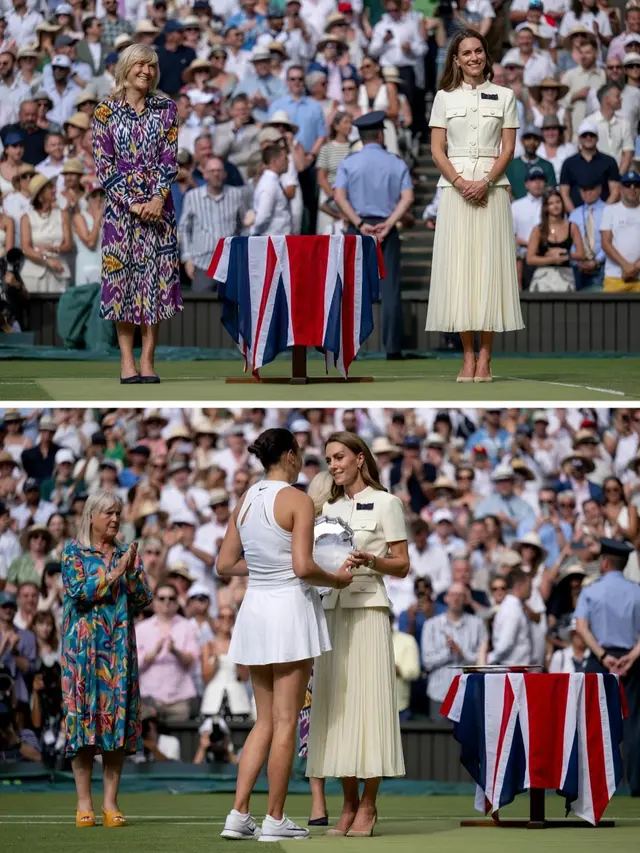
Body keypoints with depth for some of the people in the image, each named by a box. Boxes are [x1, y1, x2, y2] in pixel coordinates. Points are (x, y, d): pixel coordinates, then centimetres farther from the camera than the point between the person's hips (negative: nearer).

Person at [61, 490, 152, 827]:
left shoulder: (126, 553, 13)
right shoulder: (73, 552, 4)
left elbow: (143, 599, 6)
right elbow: (78, 590, -10)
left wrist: (131, 571, -9)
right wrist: (113, 574, -11)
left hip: (119, 646, 3)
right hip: (83, 644, -3)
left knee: (118, 716, -2)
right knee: (83, 713, -6)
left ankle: (111, 802, 0)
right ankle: (84, 802, -3)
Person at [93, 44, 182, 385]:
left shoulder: (165, 109, 4)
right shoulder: (106, 112, -1)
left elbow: (169, 159, 1)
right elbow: (103, 165, -4)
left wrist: (159, 197, -14)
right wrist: (132, 203, -12)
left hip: (157, 203, 1)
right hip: (121, 204, -1)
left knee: (157, 275, -2)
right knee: (121, 273, -3)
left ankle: (148, 360, 2)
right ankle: (126, 360, 0)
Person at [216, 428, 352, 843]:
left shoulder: (245, 502, 9)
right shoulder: (298, 501, -11)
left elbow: (225, 565, 11)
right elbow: (303, 567, -19)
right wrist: (337, 579, -2)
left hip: (255, 607, 7)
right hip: (290, 607, -7)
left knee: (265, 721, 14)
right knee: (285, 723, 0)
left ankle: (239, 814, 7)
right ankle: (275, 819, 3)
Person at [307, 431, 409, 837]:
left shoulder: (385, 504, 2)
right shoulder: (329, 508, 17)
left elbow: (402, 565, -1)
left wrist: (367, 560, -17)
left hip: (368, 610, -5)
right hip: (332, 609, 5)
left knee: (367, 701, -7)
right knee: (336, 704, 1)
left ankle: (368, 805, -3)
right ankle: (349, 805, 6)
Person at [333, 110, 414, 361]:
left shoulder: (349, 163, 3)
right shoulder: (396, 164, 5)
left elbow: (339, 196, -8)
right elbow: (407, 198, -6)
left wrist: (360, 224, -9)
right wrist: (388, 224, -10)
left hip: (357, 227, 0)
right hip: (386, 230, 0)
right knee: (389, 289, 0)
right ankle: (392, 347, -3)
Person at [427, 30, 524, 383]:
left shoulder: (504, 96, 8)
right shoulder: (444, 98, 8)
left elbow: (508, 148, 3)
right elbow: (437, 149, 4)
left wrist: (486, 182, -12)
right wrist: (460, 181, -12)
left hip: (492, 187, 0)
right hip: (455, 188, 0)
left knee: (489, 264, -4)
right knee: (458, 265, -4)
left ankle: (485, 356, -4)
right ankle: (468, 356, -2)